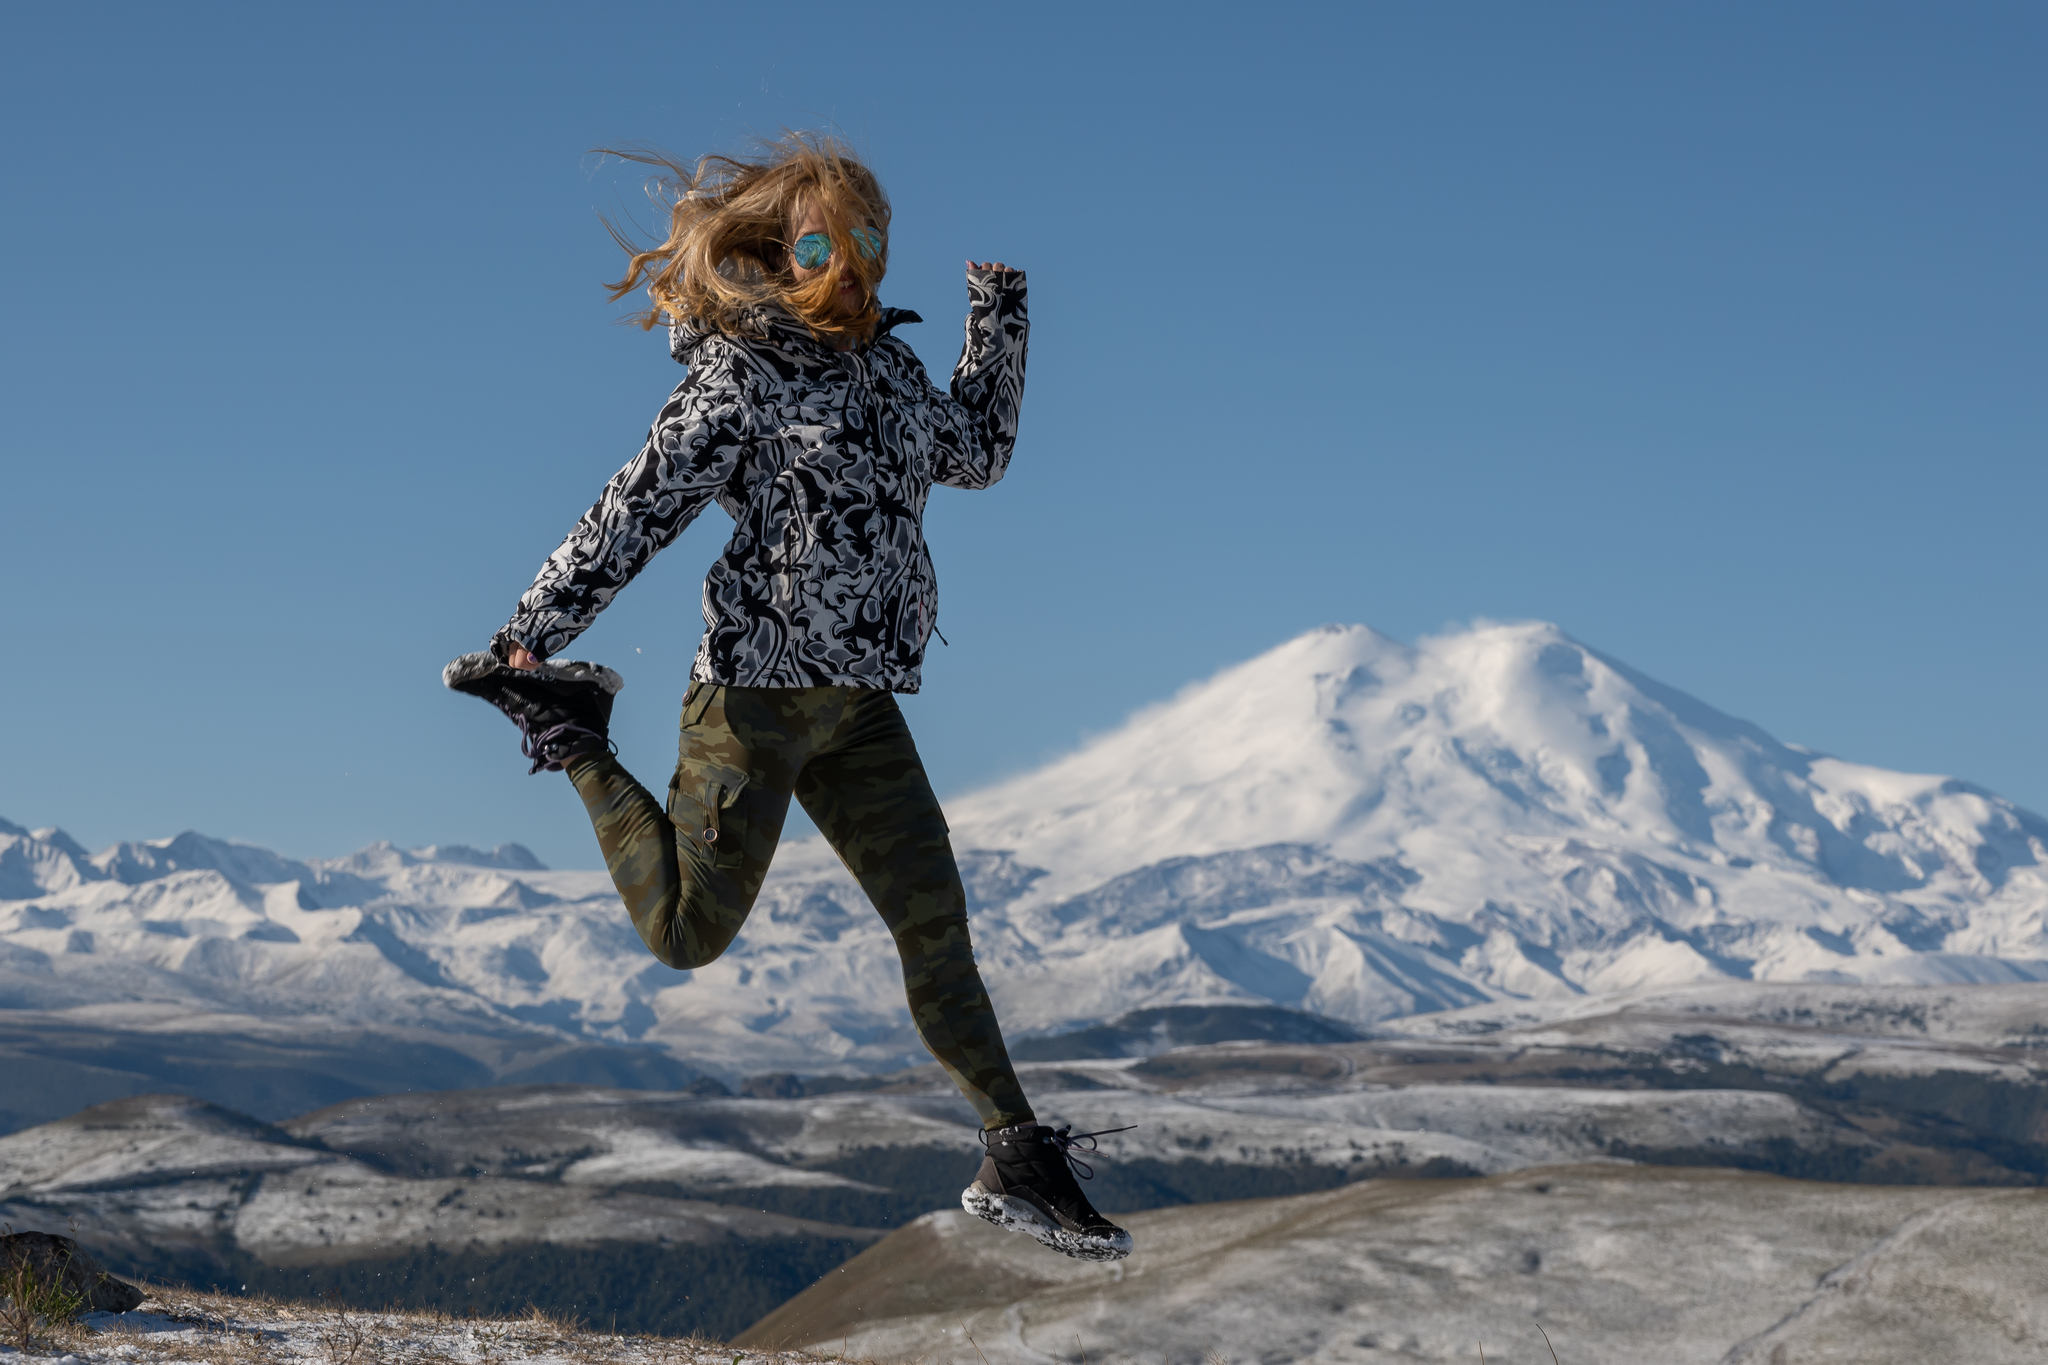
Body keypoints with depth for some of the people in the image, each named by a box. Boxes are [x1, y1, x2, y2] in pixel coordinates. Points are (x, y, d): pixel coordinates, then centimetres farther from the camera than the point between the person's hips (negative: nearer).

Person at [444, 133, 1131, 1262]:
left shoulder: (887, 362, 12)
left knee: (934, 922, 2)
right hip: (756, 686, -6)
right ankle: (574, 745, 21)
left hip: (859, 703, 6)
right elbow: (634, 514, -12)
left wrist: (999, 322, 19)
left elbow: (976, 454, 27)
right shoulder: (740, 375, -10)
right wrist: (528, 633, -17)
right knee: (690, 931, 0)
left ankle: (1017, 1159, 5)